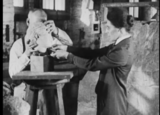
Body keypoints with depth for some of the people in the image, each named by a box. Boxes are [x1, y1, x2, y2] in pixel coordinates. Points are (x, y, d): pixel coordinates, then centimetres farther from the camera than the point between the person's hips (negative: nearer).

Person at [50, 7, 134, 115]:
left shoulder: (121, 52, -25)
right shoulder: (118, 45, 5)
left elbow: (92, 64, -21)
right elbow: (93, 53, 8)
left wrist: (67, 55, -13)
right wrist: (67, 48, 1)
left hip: (113, 105, -9)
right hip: (107, 99, 9)